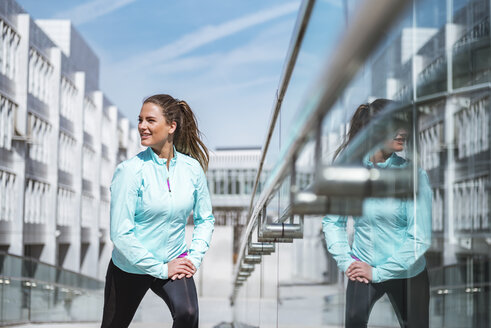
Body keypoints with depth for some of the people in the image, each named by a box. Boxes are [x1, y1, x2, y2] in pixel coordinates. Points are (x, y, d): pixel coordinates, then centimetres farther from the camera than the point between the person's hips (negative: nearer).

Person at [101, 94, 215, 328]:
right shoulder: (129, 170, -17)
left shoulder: (192, 168, -6)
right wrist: (160, 269, -18)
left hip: (173, 263, 2)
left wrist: (195, 257, -7)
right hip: (130, 268, -1)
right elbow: (120, 233, -19)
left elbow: (205, 219, 8)